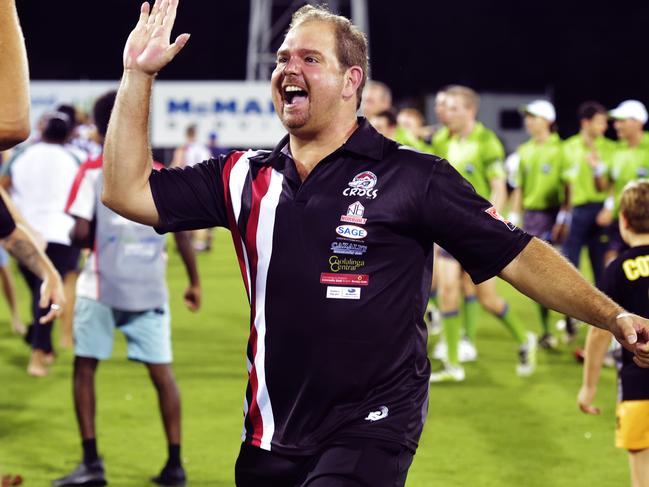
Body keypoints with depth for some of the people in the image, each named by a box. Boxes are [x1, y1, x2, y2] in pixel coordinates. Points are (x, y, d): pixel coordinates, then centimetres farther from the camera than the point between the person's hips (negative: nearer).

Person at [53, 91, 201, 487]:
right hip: (149, 290, 3)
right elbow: (182, 234, 3)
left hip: (100, 288, -3)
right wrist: (195, 283, 12)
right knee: (162, 371, 8)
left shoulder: (92, 172, -5)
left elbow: (81, 234, -11)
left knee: (85, 368, 8)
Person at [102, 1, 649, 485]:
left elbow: (517, 256, -3)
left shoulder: (414, 178, -3)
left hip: (370, 434, -5)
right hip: (271, 442, 6)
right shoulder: (246, 178, 10)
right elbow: (127, 192, 9)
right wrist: (139, 75, 4)